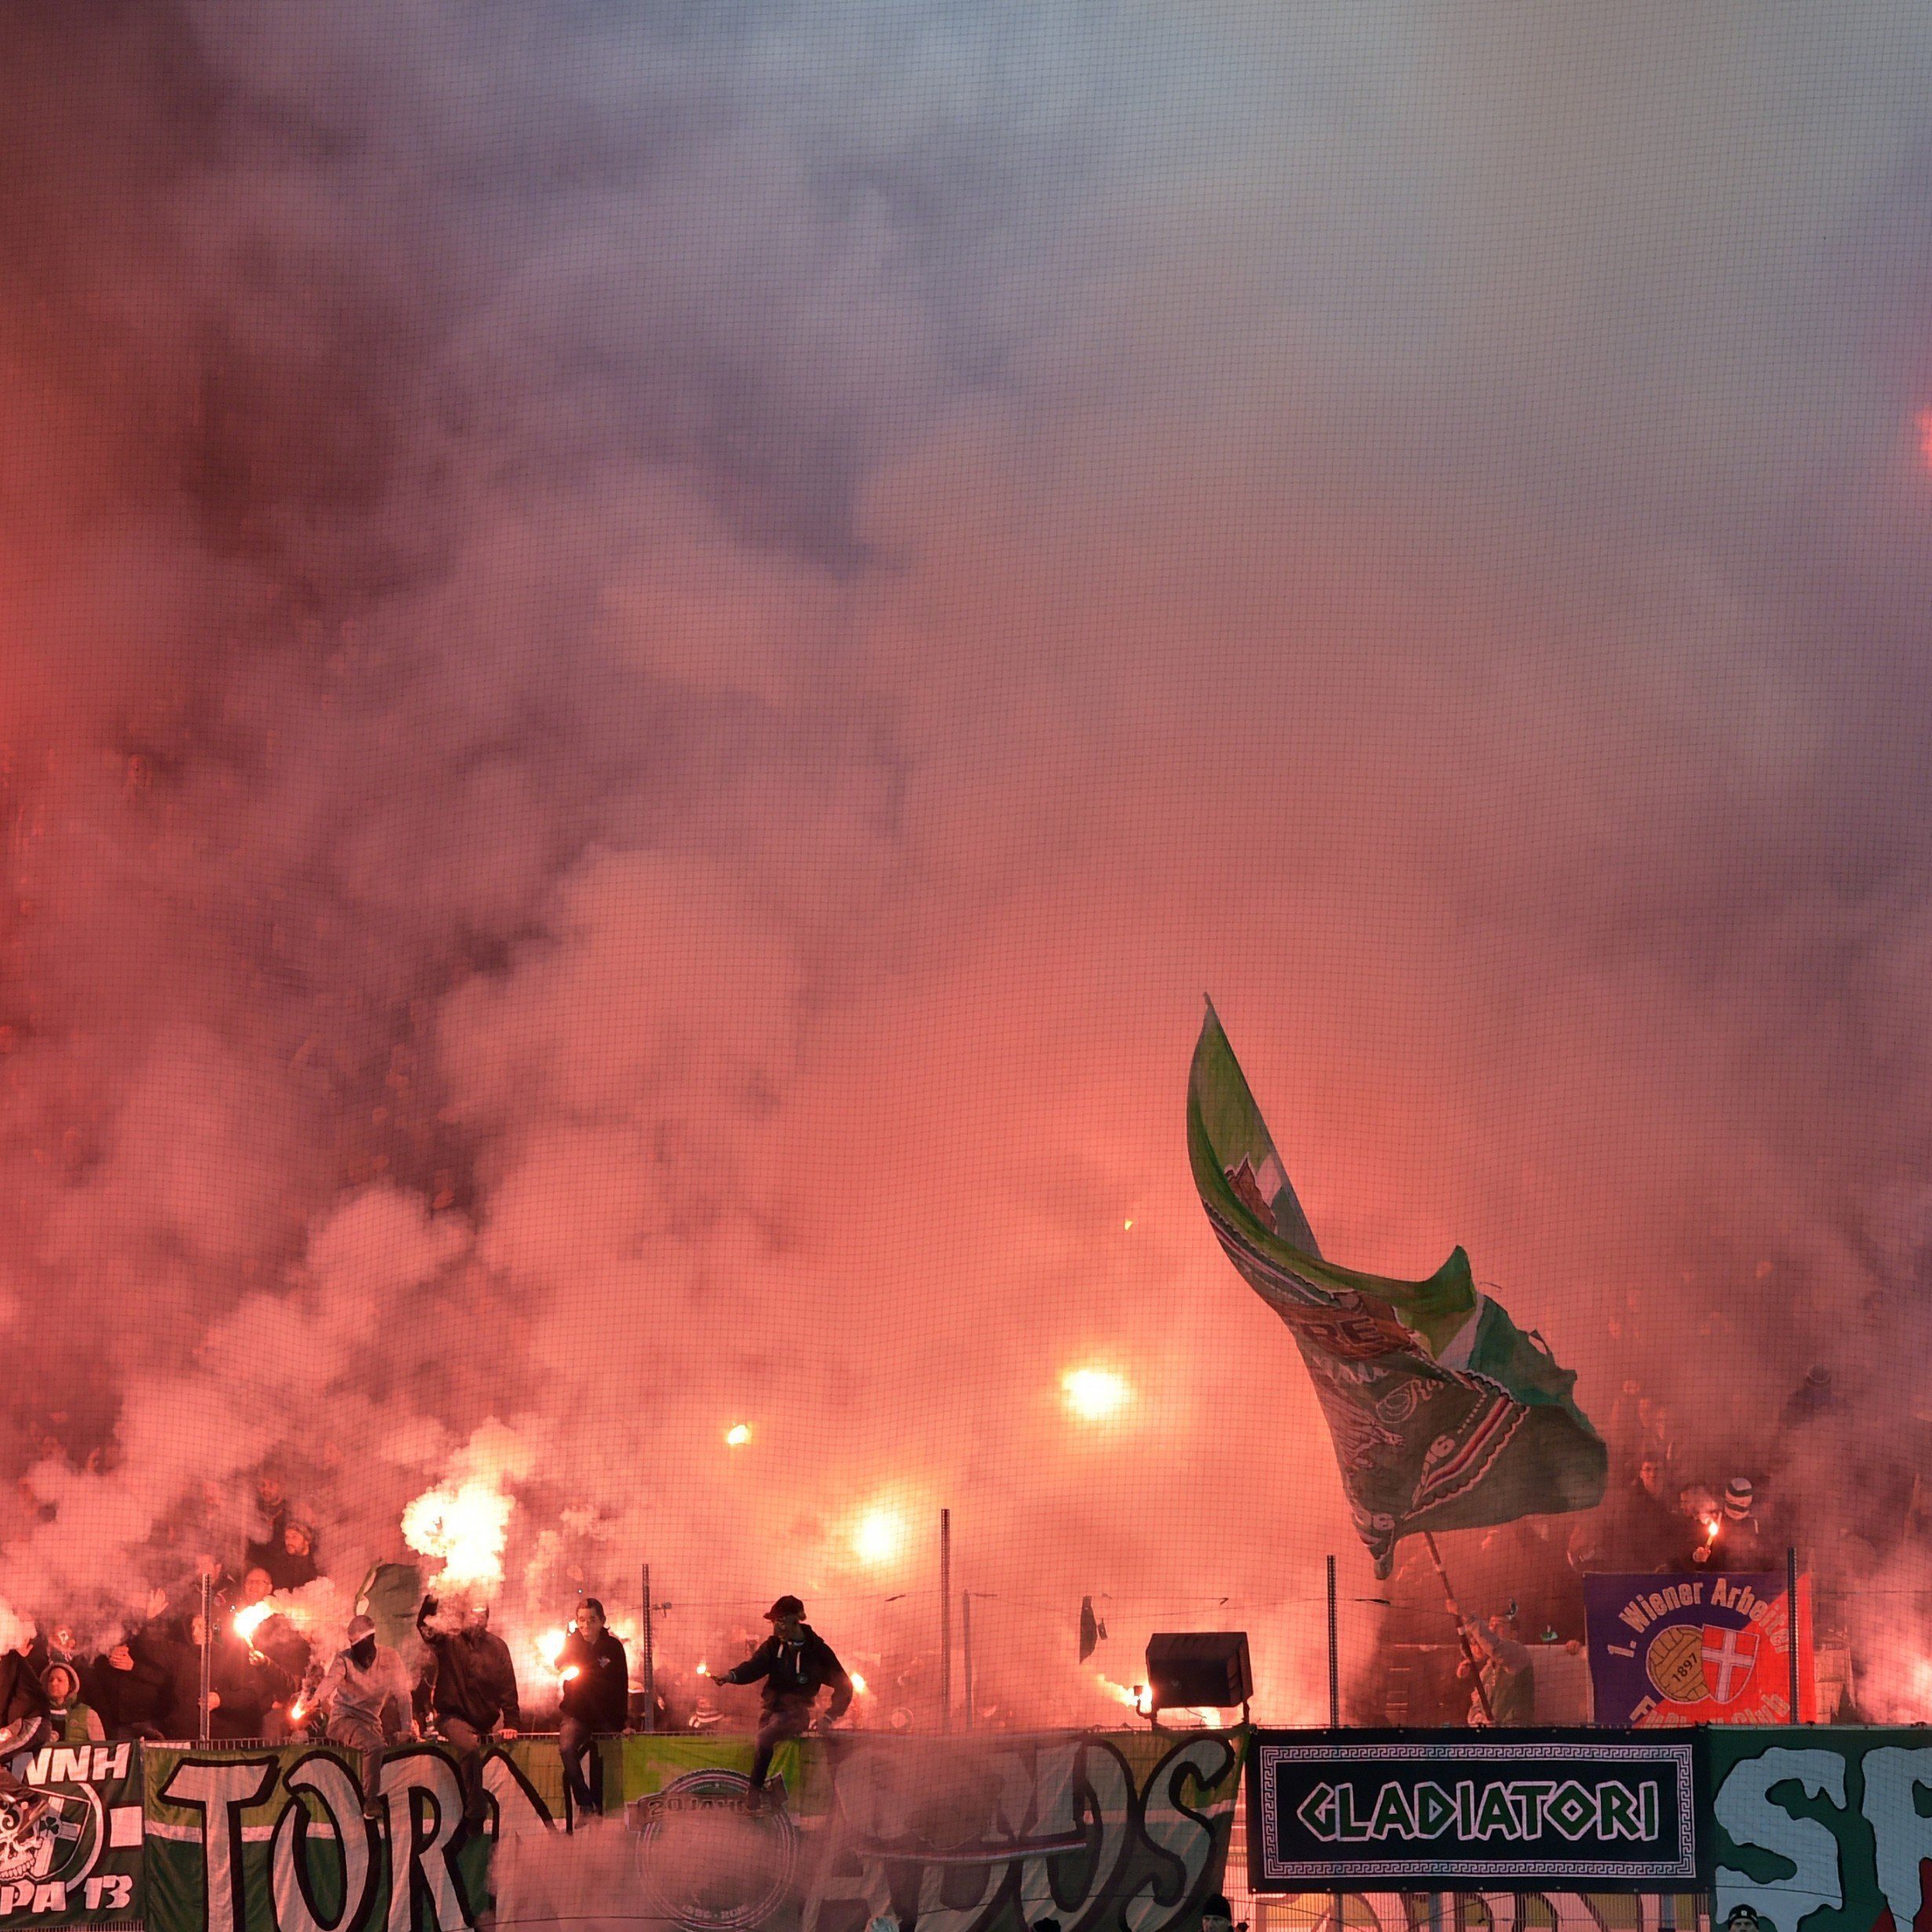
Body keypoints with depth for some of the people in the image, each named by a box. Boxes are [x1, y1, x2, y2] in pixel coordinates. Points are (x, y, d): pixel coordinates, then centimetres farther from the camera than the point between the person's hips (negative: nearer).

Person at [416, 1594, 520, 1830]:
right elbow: (424, 1625, -17)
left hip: (484, 1722, 5)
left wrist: (510, 1723, 0)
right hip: (453, 1717, -5)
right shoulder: (449, 1641, 0)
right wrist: (431, 1602, -36)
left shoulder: (497, 1647, 8)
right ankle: (474, 1815, -28)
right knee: (470, 1747, -29)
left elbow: (508, 1687, 9)